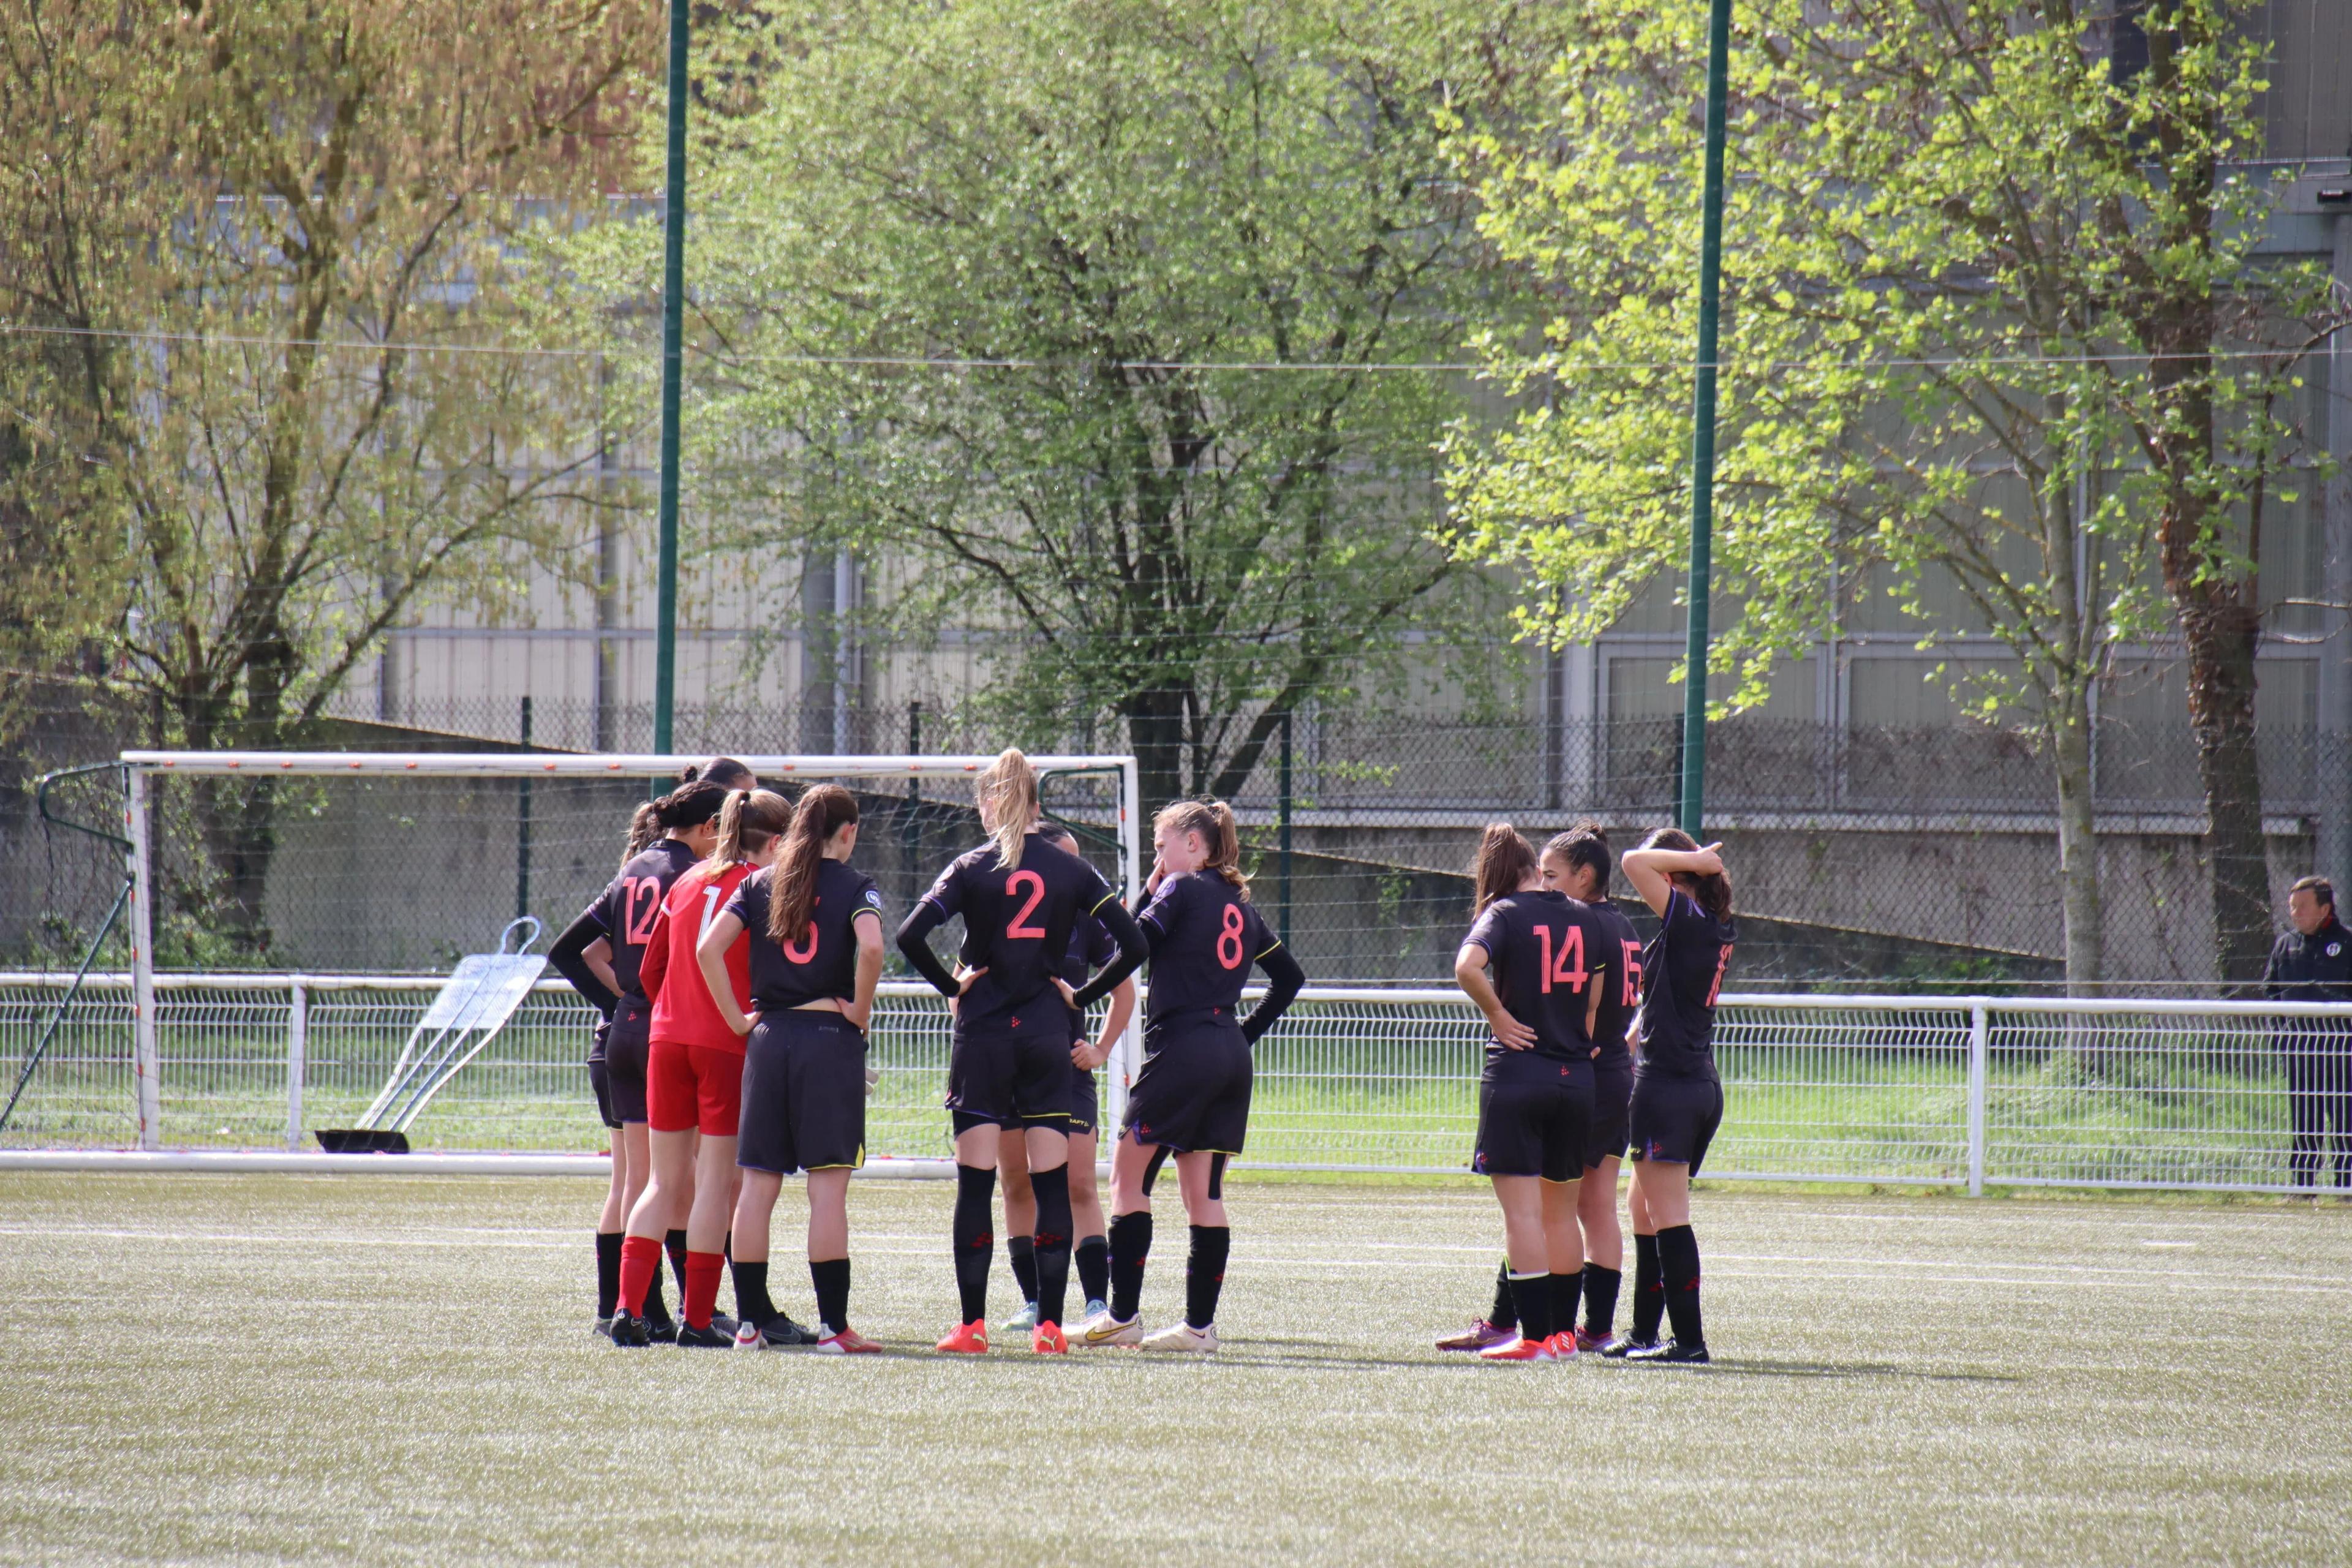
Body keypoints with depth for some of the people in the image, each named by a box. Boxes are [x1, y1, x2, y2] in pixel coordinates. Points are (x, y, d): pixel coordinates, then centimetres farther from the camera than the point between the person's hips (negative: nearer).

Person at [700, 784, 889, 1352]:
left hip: (768, 1036, 4)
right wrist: (860, 1010, -6)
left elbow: (708, 949, -1)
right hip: (830, 1036, -4)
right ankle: (833, 1324, -6)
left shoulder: (760, 883, 9)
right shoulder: (853, 886, -1)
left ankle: (750, 1321, 7)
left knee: (756, 1184, 7)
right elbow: (870, 947, -20)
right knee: (828, 1187, -4)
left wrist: (737, 1019, 4)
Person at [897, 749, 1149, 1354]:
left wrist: (951, 985, -2)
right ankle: (1049, 1326, 0)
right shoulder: (1071, 871, 3)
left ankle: (972, 1324, -2)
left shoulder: (971, 869, -3)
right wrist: (1083, 995, 5)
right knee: (1052, 1184, 3)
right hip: (1047, 1038, 2)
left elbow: (911, 935, -15)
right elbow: (1133, 944, -4)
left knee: (975, 1184, 1)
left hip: (982, 1037, -1)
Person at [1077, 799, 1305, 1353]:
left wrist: (1149, 894, 3)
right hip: (1230, 1058, 8)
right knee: (1204, 1192, 7)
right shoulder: (1239, 904, 17)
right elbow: (1289, 977, 23)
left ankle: (1123, 1316, -4)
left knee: (1128, 1176, 0)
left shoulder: (1182, 890, -6)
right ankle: (1199, 1323, 4)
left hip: (1182, 1050, -8)